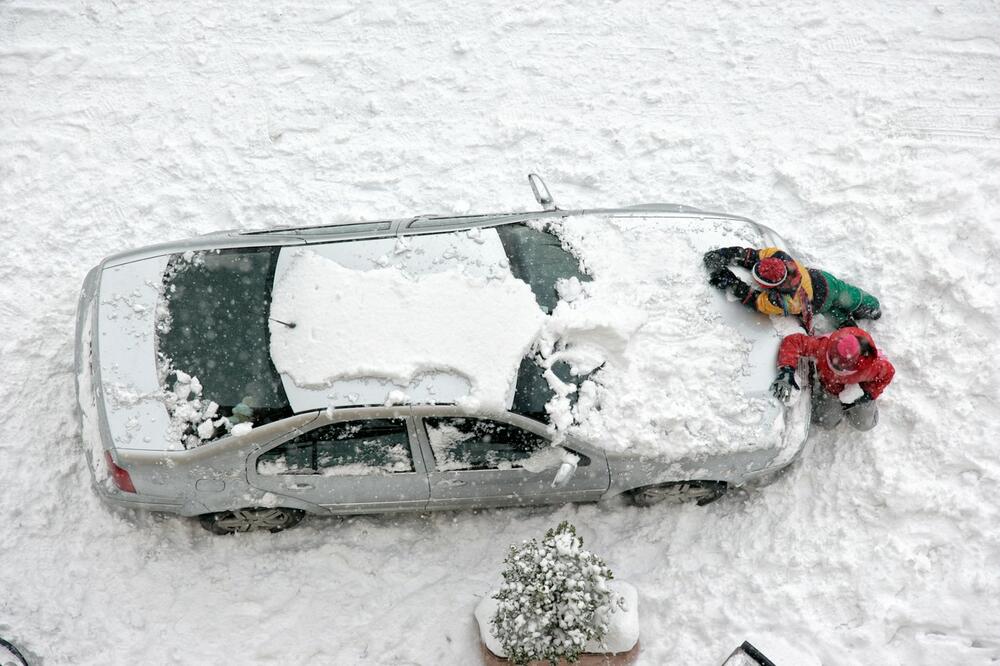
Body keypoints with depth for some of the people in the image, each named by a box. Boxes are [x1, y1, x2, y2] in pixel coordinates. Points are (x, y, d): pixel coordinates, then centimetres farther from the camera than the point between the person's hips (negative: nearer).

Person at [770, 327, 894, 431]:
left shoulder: (872, 364, -44)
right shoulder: (823, 346, -46)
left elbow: (887, 372, -20)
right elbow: (793, 341, -42)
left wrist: (869, 395, -22)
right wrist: (786, 369, -54)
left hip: (858, 388, 0)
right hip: (829, 384, 0)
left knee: (864, 424, 12)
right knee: (825, 422, 12)